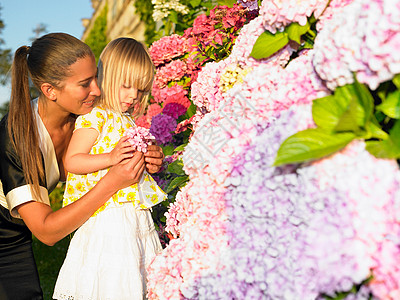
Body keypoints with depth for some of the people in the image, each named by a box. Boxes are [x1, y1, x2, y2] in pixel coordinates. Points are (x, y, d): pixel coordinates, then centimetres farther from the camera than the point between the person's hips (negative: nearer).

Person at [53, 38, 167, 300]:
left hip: (136, 211, 8)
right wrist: (111, 158, -27)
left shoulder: (128, 121, 15)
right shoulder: (94, 117, -11)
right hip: (109, 216, -8)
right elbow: (72, 162, -17)